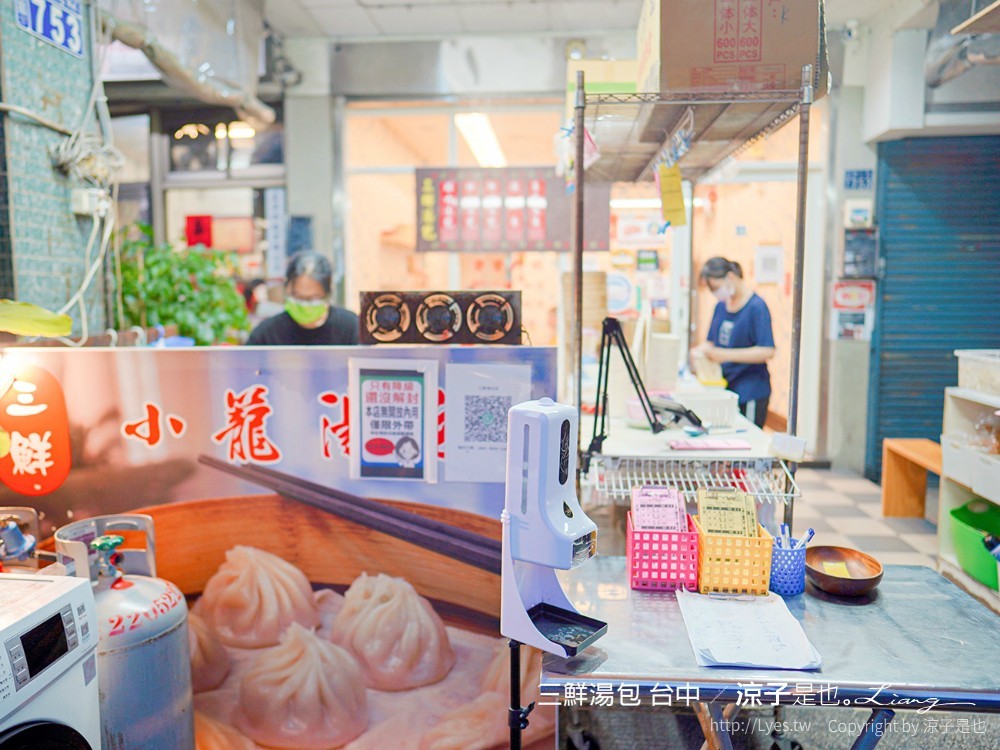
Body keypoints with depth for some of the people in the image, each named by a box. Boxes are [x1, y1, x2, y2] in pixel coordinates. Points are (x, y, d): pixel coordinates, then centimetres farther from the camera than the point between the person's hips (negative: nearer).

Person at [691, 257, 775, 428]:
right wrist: (703, 350, -4)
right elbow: (712, 341, 19)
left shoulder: (757, 307, -11)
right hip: (724, 390, 6)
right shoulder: (721, 306, 10)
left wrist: (726, 355, -23)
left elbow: (767, 351, -17)